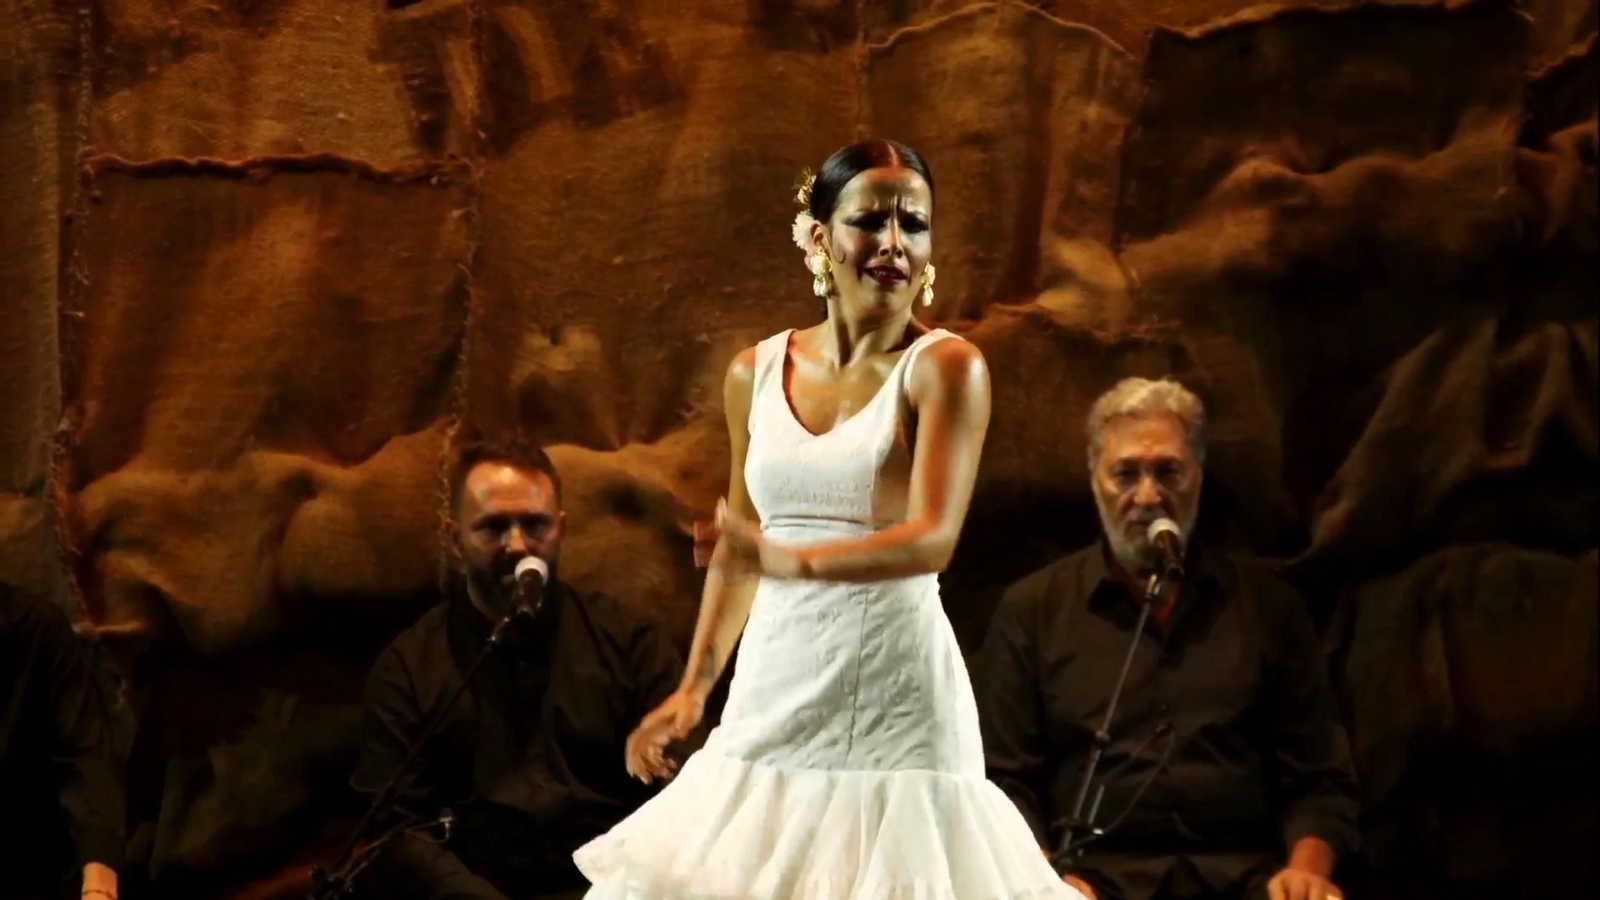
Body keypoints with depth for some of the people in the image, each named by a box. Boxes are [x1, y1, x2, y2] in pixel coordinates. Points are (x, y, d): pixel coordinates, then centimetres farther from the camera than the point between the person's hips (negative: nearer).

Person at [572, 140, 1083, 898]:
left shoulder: (945, 367, -5)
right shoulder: (755, 373, 9)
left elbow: (933, 539, -17)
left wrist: (793, 559, -31)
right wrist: (692, 688, 12)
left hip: (895, 693, -4)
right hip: (773, 688, 4)